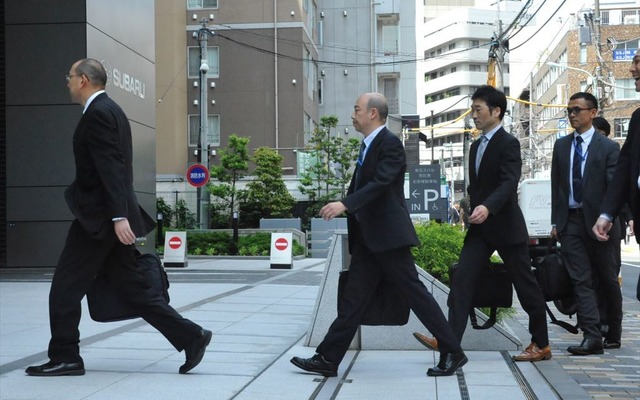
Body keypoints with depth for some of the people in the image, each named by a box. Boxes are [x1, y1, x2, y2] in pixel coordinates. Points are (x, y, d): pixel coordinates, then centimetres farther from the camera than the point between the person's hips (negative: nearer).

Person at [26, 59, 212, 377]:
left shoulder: (98, 113, -12)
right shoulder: (111, 110, 19)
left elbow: (111, 167, -21)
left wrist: (119, 216, -27)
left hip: (99, 217, -10)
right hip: (112, 215, 10)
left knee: (65, 288, 1)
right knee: (132, 288, 9)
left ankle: (64, 357, 9)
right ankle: (190, 336, 5)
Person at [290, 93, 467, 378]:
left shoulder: (390, 143, -11)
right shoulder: (368, 146, 17)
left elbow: (380, 183, -24)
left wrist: (345, 204, -32)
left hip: (388, 234, -9)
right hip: (367, 237, 9)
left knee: (414, 292, -4)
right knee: (353, 298, 7)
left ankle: (452, 353, 6)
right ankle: (328, 359, 9)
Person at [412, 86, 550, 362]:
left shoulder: (508, 144, -12)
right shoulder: (476, 146, 15)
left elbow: (509, 183, -25)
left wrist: (487, 207, -40)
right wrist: (471, 207, 11)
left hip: (505, 225, -8)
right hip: (480, 226, 8)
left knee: (525, 284, 4)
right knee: (462, 279, -5)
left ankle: (541, 344, 16)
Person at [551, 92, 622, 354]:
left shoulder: (608, 147, -1)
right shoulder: (561, 146, 11)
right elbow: (556, 184, 12)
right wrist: (556, 221, 7)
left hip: (597, 221, -3)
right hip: (570, 221, 3)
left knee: (607, 278, 9)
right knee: (580, 280, -4)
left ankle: (613, 334, 24)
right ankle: (592, 337, -7)